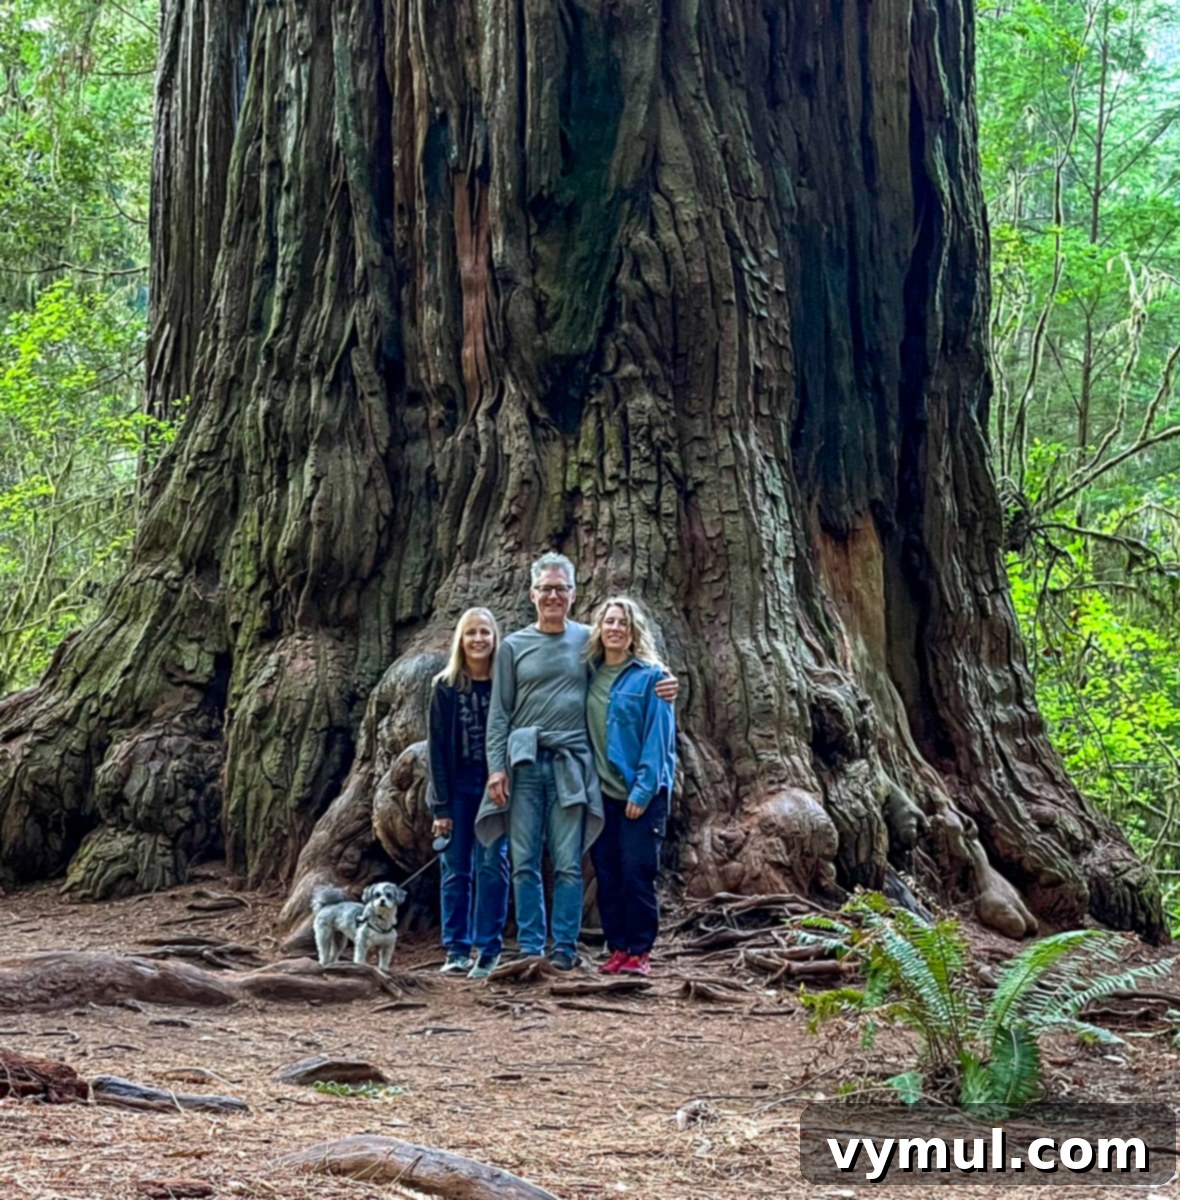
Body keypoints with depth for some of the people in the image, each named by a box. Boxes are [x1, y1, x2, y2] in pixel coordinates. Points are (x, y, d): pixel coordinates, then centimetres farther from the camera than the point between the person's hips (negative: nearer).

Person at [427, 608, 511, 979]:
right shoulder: (445, 687, 2)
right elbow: (437, 747, 1)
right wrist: (440, 806, -4)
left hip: (495, 786, -1)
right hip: (457, 788, 1)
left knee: (491, 868, -5)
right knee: (456, 869, 4)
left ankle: (488, 950, 0)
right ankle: (456, 950, 10)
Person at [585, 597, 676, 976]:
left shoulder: (650, 676, -5)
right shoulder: (590, 677, 9)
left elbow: (658, 738, -9)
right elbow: (584, 733, 14)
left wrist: (643, 789, -15)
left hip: (640, 794, -5)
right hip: (601, 793, 5)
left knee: (637, 874, -4)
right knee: (607, 875, 7)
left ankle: (640, 952, 4)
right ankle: (617, 949, 15)